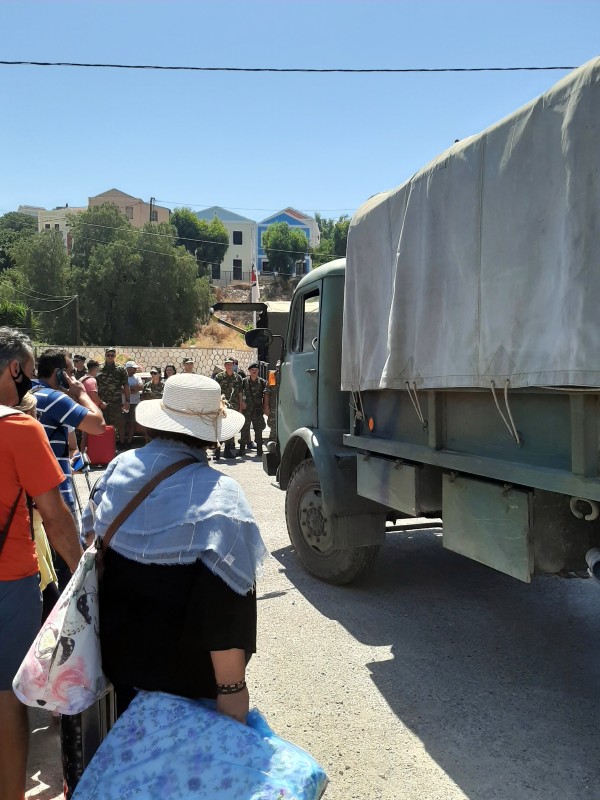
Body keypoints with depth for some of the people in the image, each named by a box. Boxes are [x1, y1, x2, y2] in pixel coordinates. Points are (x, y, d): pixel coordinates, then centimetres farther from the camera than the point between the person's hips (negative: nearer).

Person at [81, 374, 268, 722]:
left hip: (120, 646, 5)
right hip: (183, 667, -5)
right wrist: (232, 687, -18)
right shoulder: (216, 493, -25)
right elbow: (224, 602, -27)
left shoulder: (119, 467, -6)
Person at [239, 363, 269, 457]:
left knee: (259, 429, 4)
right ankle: (242, 448, 11)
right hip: (247, 408, 0)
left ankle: (259, 449, 10)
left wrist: (266, 406, -6)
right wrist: (242, 402, -10)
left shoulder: (262, 382, 4)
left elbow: (266, 394, 1)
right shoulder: (244, 381, 3)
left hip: (258, 409, 0)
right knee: (245, 429, 4)